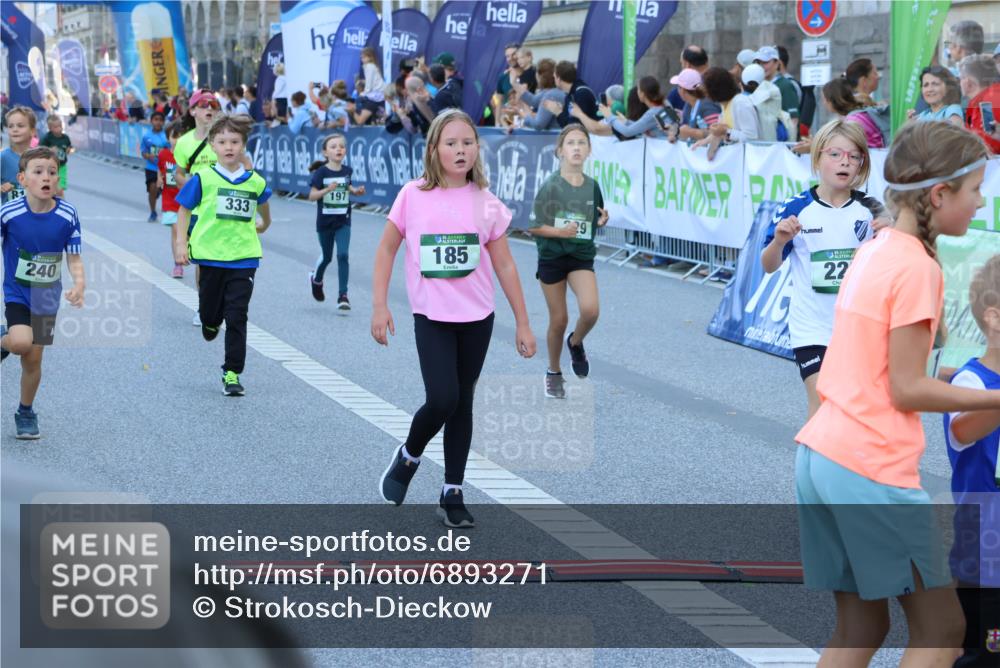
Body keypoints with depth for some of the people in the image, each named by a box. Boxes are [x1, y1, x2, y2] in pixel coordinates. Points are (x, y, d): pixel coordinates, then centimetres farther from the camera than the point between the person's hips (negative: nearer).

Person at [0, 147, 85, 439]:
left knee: (33, 359, 9)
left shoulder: (68, 215, -12)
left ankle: (26, 413, 31)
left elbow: (74, 259, -4)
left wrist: (79, 283, -23)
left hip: (46, 298, 2)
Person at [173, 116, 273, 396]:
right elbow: (184, 211, 2)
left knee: (237, 318, -3)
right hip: (210, 255, 0)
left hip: (243, 258, 0)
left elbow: (264, 215, 24)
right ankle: (211, 322, 49)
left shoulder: (255, 182, 2)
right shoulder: (203, 179, -4)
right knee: (209, 312, 12)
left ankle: (232, 374, 3)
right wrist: (181, 244, -5)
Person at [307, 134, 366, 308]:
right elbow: (312, 196, -13)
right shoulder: (321, 172, -12)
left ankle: (343, 295, -8)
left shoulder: (347, 171, -1)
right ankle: (316, 279, 46)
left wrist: (356, 190, -3)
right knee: (327, 257, 14)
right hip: (325, 221, -2)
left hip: (343, 222, 2)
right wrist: (327, 189, -29)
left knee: (343, 255, -12)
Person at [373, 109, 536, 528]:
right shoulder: (413, 195, -5)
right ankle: (408, 458, 16)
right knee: (442, 400, -15)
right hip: (432, 317, -2)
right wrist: (379, 306, -4)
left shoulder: (486, 203, -2)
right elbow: (387, 249, 3)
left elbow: (505, 266, 4)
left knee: (462, 403, 8)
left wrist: (522, 324, 4)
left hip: (476, 318, 2)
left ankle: (452, 493, 20)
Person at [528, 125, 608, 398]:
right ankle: (553, 372, 28)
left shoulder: (592, 186, 1)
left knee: (590, 310, -21)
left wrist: (603, 220, -7)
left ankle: (576, 343, 13)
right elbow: (531, 226, -9)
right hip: (552, 257, -2)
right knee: (559, 319, 5)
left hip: (582, 256, 2)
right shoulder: (550, 186, -11)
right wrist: (560, 232, -22)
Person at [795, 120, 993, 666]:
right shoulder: (917, 267, -13)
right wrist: (994, 400, -10)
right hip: (874, 470, -8)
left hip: (820, 454, 8)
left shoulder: (873, 252, 12)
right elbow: (906, 390, -14)